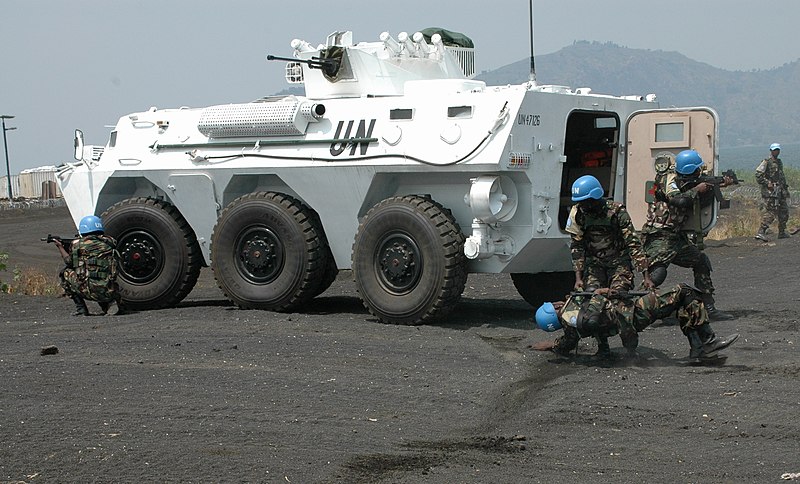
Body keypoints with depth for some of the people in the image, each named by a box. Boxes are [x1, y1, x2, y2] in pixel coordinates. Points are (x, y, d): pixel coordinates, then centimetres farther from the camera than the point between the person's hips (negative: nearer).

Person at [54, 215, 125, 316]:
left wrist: (60, 247, 34)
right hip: (110, 293, 4)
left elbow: (69, 262, 19)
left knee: (65, 273, 19)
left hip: (90, 291, -4)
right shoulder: (110, 242, 10)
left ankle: (81, 310, 13)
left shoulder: (77, 244, 2)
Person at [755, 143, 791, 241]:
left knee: (784, 211, 12)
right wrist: (767, 183, -20)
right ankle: (761, 232, -17)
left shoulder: (779, 162, 19)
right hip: (770, 191, -9)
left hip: (780, 190, 9)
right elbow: (758, 174, -15)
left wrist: (785, 187, 21)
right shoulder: (766, 162, -7)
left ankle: (782, 233, 22)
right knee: (770, 212, -15)